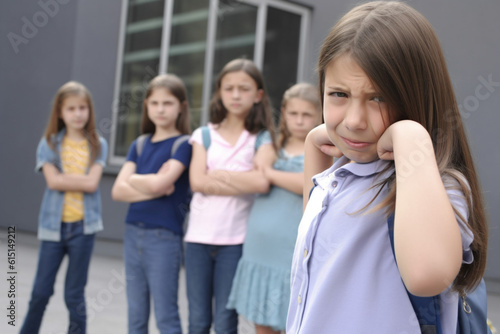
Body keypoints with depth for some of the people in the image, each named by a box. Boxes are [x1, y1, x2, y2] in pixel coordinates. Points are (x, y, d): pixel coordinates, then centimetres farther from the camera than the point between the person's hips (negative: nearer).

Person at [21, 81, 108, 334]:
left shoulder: (97, 145, 3)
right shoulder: (49, 143, 2)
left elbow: (92, 183, -10)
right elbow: (52, 181, -11)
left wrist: (64, 178, -10)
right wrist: (81, 179, -11)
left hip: (83, 226, 0)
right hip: (53, 224, 0)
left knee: (74, 296, 5)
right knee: (41, 292, 6)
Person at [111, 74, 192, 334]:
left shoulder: (183, 145, -6)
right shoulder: (139, 145, 10)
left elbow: (159, 183, -20)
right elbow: (118, 191, -1)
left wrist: (132, 179, -2)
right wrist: (154, 190, -15)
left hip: (164, 238, -6)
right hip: (133, 234, 6)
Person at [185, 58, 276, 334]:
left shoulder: (262, 138, 2)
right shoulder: (204, 135, 7)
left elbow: (262, 181, -18)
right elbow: (197, 182, -8)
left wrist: (218, 174, -7)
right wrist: (245, 184, -10)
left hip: (235, 239, -2)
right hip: (198, 236, 2)